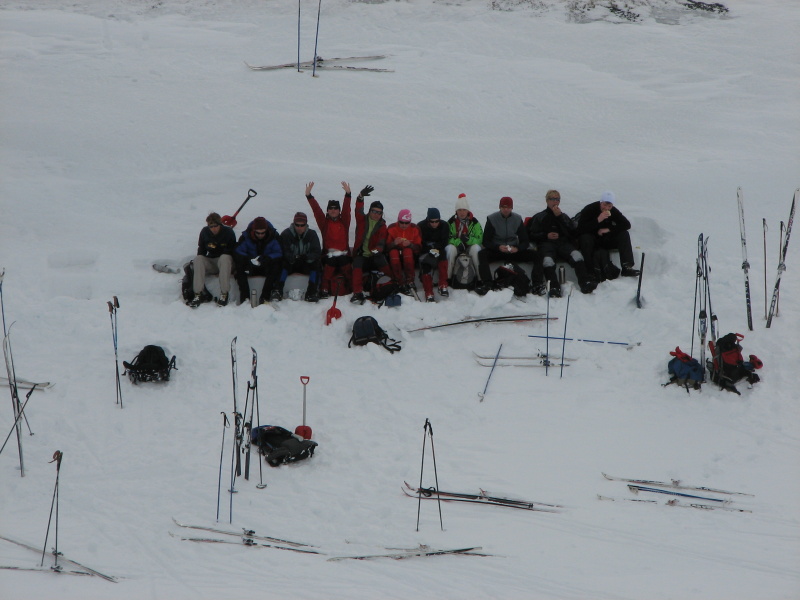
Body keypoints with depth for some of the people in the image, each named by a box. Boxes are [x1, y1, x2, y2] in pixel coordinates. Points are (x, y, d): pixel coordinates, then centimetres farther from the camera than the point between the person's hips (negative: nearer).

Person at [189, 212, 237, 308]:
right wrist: (200, 263, -7)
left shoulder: (228, 232, -8)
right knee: (198, 258, -25)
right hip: (210, 263, 3)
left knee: (225, 257, -36)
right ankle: (198, 294, -33)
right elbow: (201, 250, 10)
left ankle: (224, 294, -37)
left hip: (225, 262, -3)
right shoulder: (204, 232, 0)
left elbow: (233, 251, -4)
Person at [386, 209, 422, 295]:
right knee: (393, 252, -32)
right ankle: (400, 284, -36)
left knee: (408, 251, -32)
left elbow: (418, 247, -6)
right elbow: (386, 247, -9)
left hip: (410, 256, 0)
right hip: (395, 259, 0)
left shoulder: (414, 229, -1)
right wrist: (394, 243, -30)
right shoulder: (391, 228, -3)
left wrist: (410, 244, -27)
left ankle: (410, 281, -34)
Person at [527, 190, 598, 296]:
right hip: (547, 243, -2)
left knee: (576, 255, -33)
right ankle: (554, 287, -54)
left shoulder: (564, 216, 32)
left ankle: (585, 283, -46)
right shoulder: (539, 217, 27)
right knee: (548, 260, -39)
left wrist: (560, 216, 7)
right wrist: (546, 235, -1)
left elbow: (573, 231, 14)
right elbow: (532, 235, 16)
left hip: (563, 243, 2)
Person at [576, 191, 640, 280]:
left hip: (606, 241, 5)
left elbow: (627, 224, -6)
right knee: (585, 238, -38)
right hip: (592, 241, -5)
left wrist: (609, 229, -17)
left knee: (624, 235, -15)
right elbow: (581, 229, -27)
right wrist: (598, 220, -35)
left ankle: (627, 267, -24)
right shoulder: (589, 209, -16)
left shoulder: (613, 211, -1)